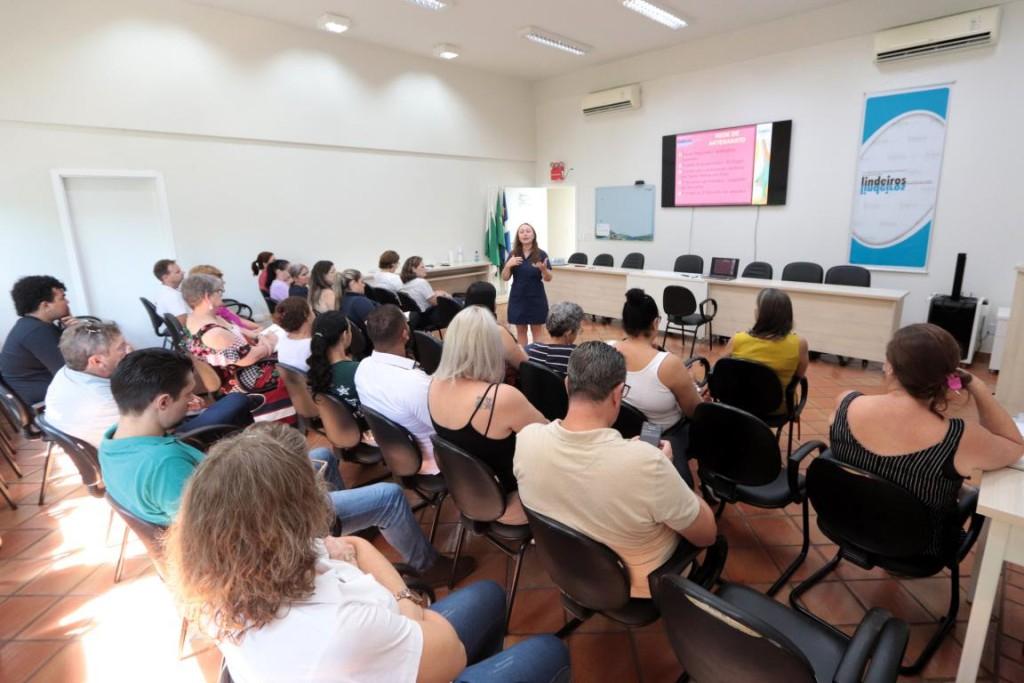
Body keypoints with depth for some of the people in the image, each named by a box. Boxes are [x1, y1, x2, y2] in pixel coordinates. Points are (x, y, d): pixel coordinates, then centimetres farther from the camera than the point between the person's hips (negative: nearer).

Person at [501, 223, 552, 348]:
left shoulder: (541, 254, -6)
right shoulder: (513, 254, 1)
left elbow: (548, 279, -7)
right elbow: (505, 278, 0)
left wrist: (543, 269, -28)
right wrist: (508, 265, -19)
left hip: (536, 298, -2)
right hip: (518, 298, 2)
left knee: (537, 332, 5)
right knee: (520, 331, 10)